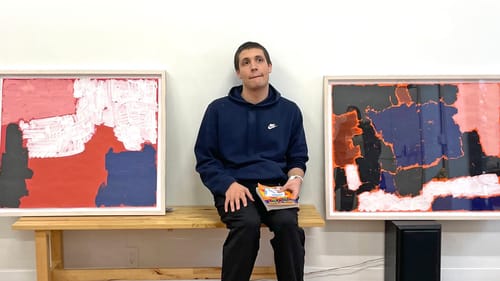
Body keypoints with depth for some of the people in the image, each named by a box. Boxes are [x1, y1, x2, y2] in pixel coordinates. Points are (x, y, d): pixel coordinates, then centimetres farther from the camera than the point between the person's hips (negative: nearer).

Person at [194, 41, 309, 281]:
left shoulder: (289, 110, 12)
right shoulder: (218, 109, 7)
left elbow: (298, 157, 17)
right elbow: (205, 159, 6)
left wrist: (295, 178, -6)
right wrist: (229, 184, -11)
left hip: (276, 187, 2)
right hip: (234, 187, -1)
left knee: (288, 224, -30)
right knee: (247, 223, -33)